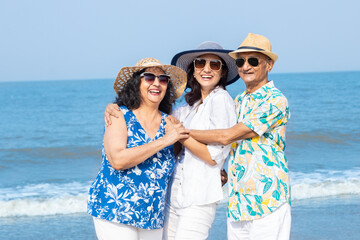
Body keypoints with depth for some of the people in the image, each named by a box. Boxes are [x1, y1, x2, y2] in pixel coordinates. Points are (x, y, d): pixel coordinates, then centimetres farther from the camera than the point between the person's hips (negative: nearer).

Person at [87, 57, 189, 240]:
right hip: (115, 211, -5)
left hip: (152, 217, 5)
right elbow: (118, 160, -20)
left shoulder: (168, 123, 7)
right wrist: (163, 141, -16)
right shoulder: (120, 116, -4)